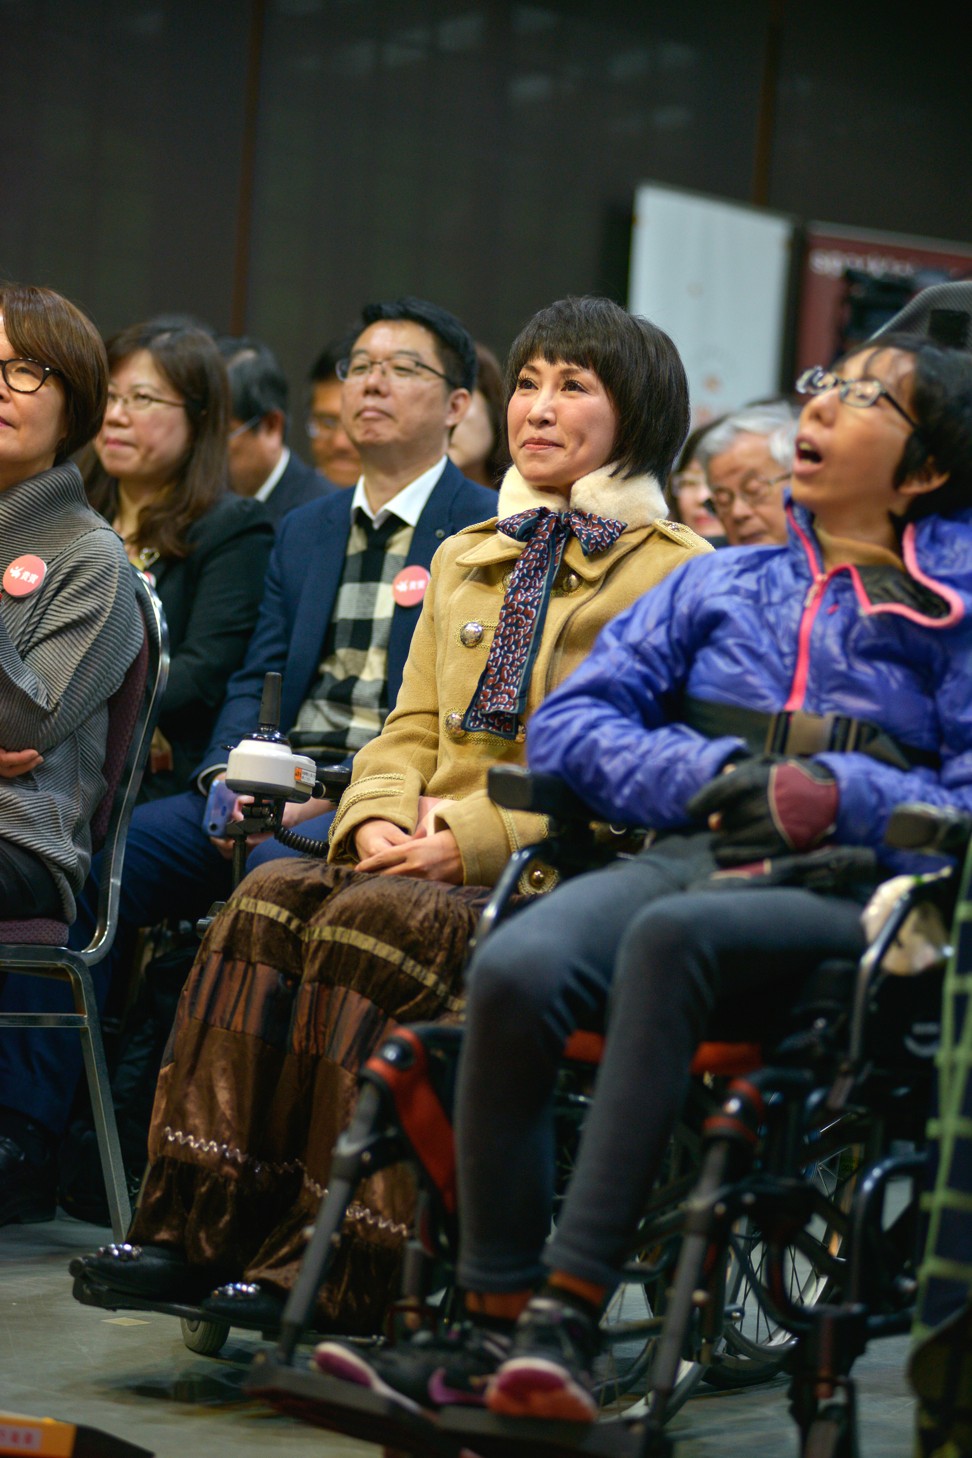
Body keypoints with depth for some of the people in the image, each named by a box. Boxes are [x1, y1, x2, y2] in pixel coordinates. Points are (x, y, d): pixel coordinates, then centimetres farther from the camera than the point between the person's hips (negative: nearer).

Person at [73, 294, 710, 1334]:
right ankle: (197, 1226, -28)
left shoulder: (675, 570, 3)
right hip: (425, 859, 6)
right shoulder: (465, 561, 25)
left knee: (373, 919, -32)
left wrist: (476, 839, -16)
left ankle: (331, 1273, -32)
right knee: (271, 898, -24)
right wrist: (376, 817, -2)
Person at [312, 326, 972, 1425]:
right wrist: (710, 777, -1)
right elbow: (568, 725, 16)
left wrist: (833, 796, -13)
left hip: (841, 894, -3)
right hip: (685, 855, 3)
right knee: (514, 968, -30)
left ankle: (567, 1315, -41)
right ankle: (492, 1329, -26)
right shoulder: (720, 583, 27)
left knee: (671, 933, -37)